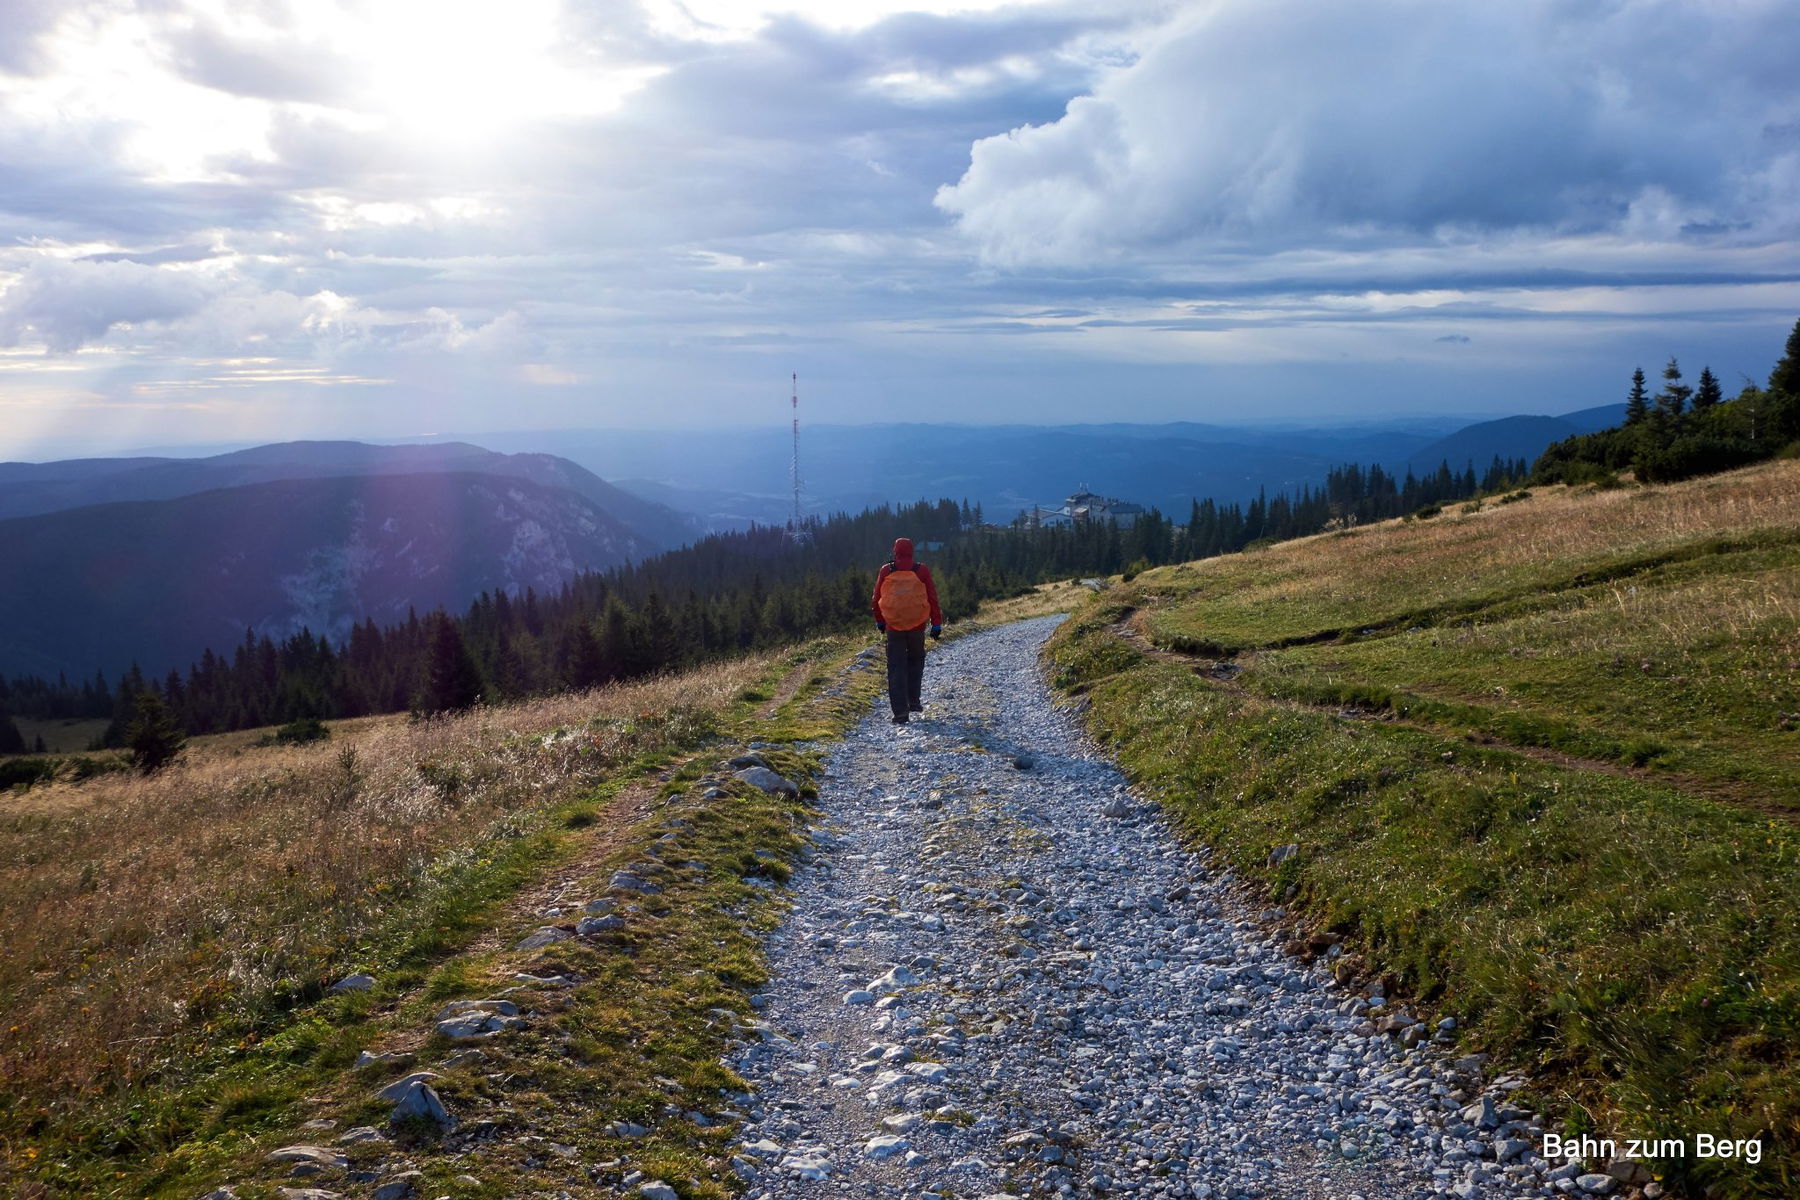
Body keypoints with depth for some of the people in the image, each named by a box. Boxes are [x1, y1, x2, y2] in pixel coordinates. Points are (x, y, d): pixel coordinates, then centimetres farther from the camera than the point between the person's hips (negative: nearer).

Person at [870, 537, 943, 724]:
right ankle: (913, 701, 18)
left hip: (893, 625, 0)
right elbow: (932, 598, -4)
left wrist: (879, 621, 20)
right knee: (915, 660, 22)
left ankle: (900, 711, -4)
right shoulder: (922, 570, -3)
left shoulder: (886, 571, -1)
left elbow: (876, 599, 6)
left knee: (896, 667, 3)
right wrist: (936, 623, 1)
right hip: (917, 624, 0)